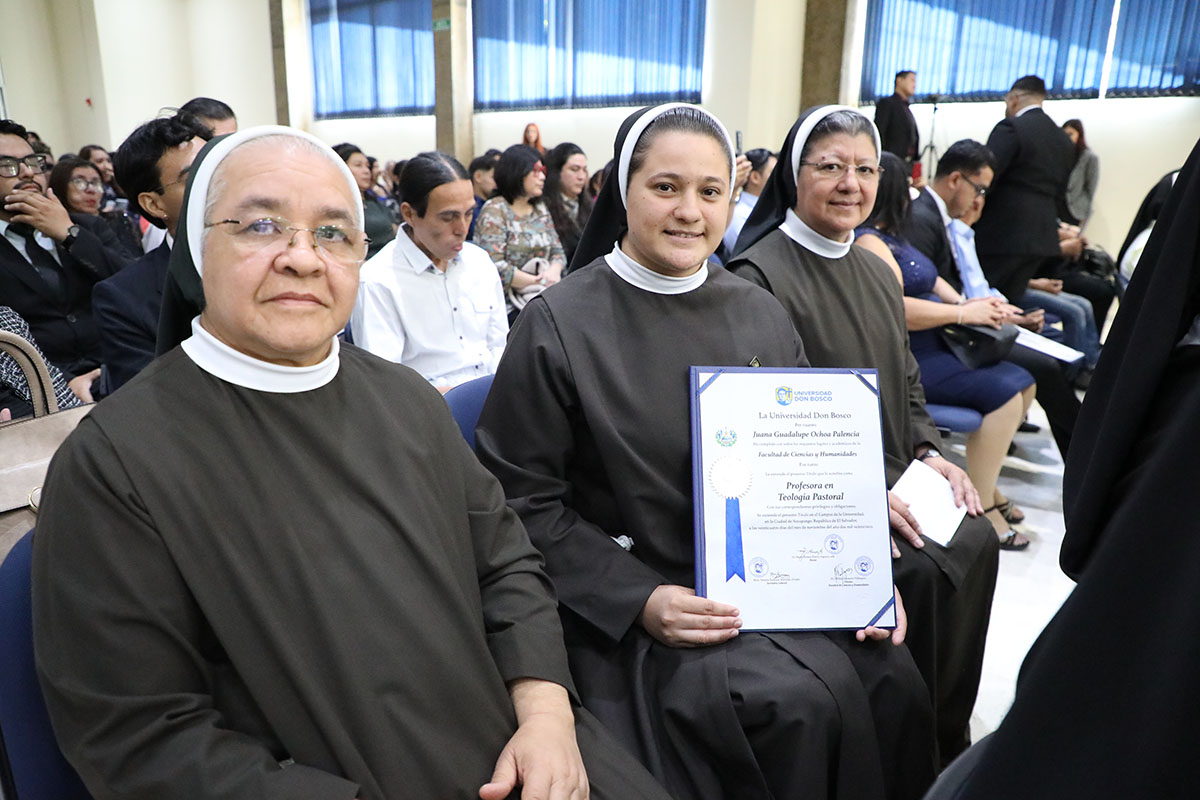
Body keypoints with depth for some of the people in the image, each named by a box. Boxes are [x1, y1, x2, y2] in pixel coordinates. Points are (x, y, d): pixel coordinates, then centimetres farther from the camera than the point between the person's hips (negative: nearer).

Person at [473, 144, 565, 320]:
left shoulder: (540, 209, 17)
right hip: (508, 306, -6)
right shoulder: (494, 210, -5)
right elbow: (494, 266, -15)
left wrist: (554, 271, -9)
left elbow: (557, 250, 16)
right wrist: (538, 282, -12)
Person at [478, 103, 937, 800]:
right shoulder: (558, 324, -8)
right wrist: (638, 600, -17)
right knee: (803, 703, -23)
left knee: (893, 681, -16)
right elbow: (526, 500, -9)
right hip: (638, 599, -4)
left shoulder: (761, 316, 7)